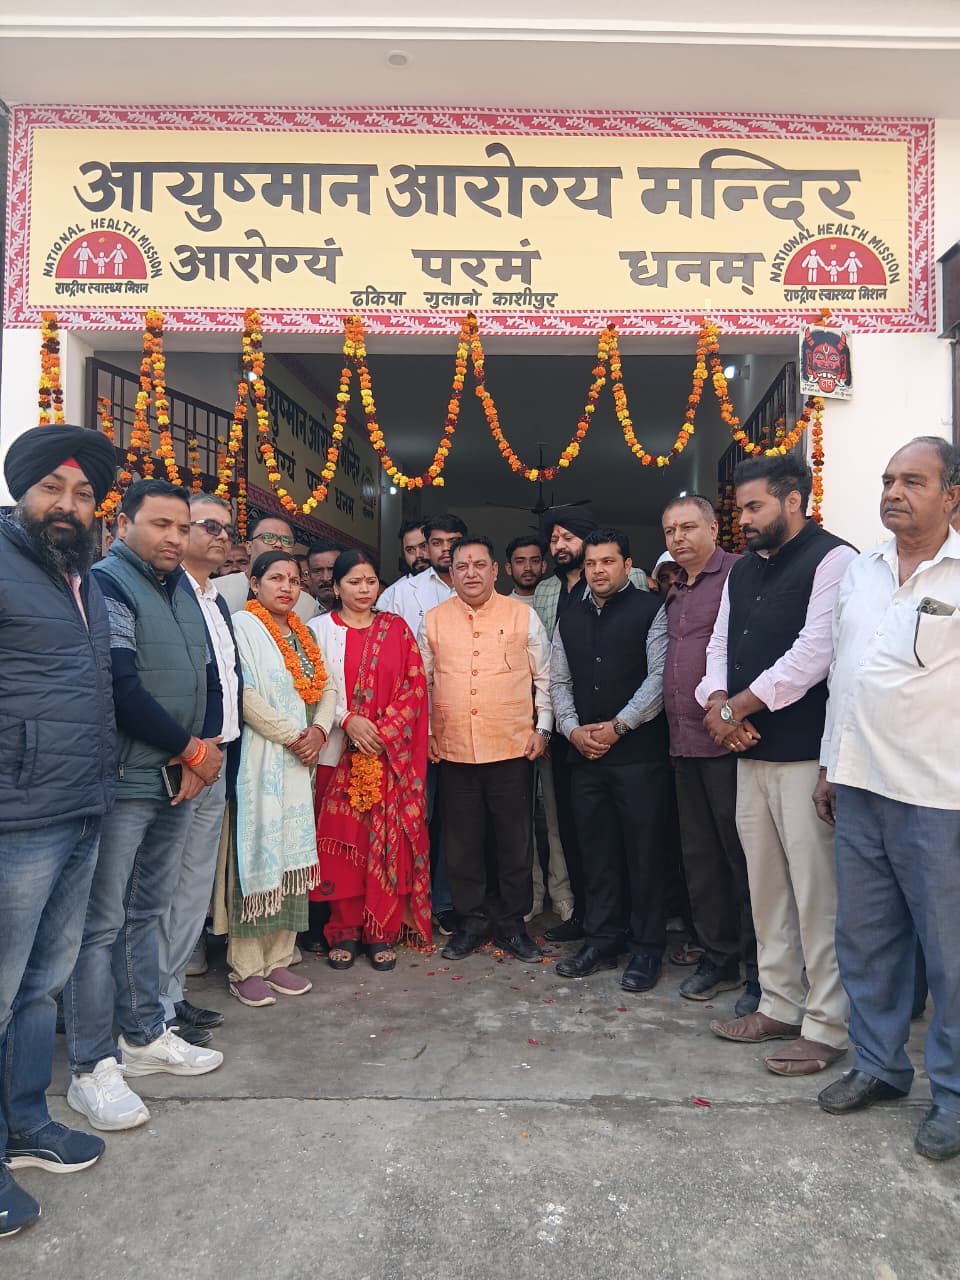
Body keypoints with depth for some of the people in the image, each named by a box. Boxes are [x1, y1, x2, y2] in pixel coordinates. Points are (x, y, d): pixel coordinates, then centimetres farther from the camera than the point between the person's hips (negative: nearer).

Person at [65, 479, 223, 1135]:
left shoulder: (181, 589, 13)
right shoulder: (106, 583, -10)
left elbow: (203, 676, 14)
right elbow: (122, 689, -19)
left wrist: (199, 751, -1)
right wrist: (193, 752, -11)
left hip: (177, 782, 8)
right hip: (122, 781, -7)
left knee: (148, 911, 16)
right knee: (103, 923, 1)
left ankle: (145, 1035, 29)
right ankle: (92, 1068, 13)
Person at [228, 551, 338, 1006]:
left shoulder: (303, 633, 16)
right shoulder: (242, 626, -5)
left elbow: (327, 687, 12)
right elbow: (244, 694, -15)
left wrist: (319, 731, -6)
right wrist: (292, 736, -12)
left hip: (299, 761, 7)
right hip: (259, 758, -7)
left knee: (292, 856, 8)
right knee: (257, 856, -3)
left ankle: (278, 959, 17)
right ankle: (246, 968, 7)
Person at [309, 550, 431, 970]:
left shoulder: (396, 628, 9)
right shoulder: (320, 629, 5)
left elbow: (415, 684, 3)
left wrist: (384, 729, -9)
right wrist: (348, 719, -15)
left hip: (392, 750, 1)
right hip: (340, 750, -1)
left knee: (389, 838, 1)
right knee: (343, 838, 1)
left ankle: (382, 931, 11)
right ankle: (344, 931, 14)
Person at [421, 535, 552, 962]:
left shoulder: (523, 616, 3)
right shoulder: (433, 620, 7)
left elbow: (543, 678, 6)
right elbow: (423, 682, 12)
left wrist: (542, 727, -1)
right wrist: (425, 733, 6)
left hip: (513, 749, -1)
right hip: (453, 751, 2)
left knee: (515, 841, 7)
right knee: (463, 842, 10)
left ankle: (512, 924, 23)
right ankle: (472, 922, 26)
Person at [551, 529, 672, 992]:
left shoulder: (650, 611, -2)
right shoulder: (570, 620, 15)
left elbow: (660, 676, -9)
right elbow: (559, 682, 14)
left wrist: (617, 727, -12)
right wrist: (573, 729, -2)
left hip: (639, 752, -5)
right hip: (585, 755, 5)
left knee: (644, 851, 2)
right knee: (597, 850, 12)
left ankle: (646, 949, 16)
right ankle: (601, 941, 24)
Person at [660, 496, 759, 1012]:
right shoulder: (673, 591, 17)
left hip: (727, 742, -8)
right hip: (684, 743, 8)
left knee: (743, 857, 2)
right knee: (699, 856, 14)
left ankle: (760, 969, 16)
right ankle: (718, 956, 28)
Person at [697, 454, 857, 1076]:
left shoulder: (832, 559, -8)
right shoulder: (743, 571, 17)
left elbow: (814, 652, -17)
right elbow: (720, 645, 16)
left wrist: (737, 705, -10)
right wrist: (717, 702, -4)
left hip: (806, 754, -8)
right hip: (751, 751, 8)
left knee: (816, 891, -1)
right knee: (766, 886, 14)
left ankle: (827, 1025, 14)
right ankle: (780, 1005, 28)